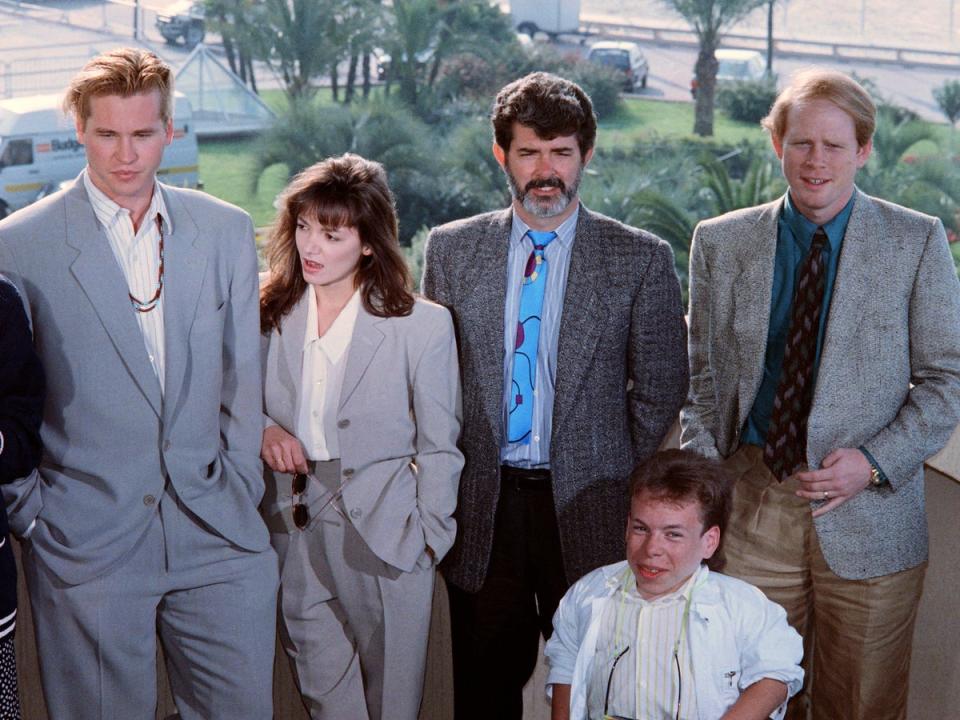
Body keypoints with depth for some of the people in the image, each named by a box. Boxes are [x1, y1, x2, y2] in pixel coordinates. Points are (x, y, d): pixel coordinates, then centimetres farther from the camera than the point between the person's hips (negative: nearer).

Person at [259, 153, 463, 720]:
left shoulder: (423, 326, -9)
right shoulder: (272, 315, 2)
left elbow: (439, 447, -2)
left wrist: (430, 538, -4)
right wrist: (263, 430, -6)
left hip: (385, 535, -3)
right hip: (296, 534, 3)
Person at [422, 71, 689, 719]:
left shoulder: (642, 258, -1)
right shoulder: (452, 249, 6)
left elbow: (661, 388, 2)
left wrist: (618, 480, -1)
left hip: (588, 509, -2)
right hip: (481, 505, 2)